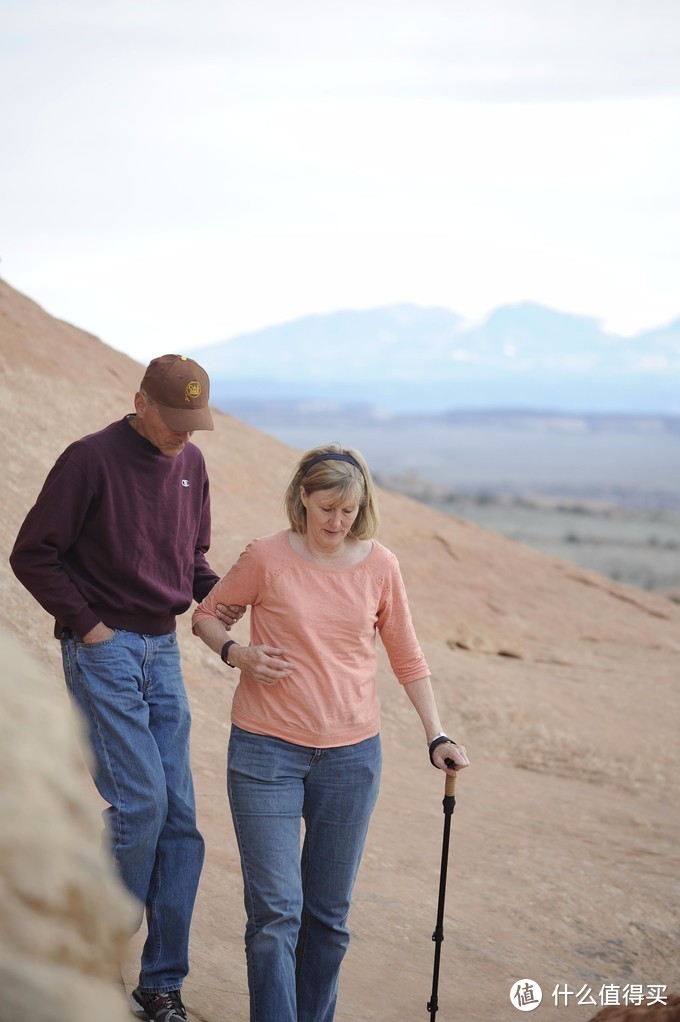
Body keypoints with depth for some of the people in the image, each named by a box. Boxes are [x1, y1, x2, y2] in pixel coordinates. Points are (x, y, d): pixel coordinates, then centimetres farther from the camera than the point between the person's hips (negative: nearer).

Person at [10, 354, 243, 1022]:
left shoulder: (190, 464, 9)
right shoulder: (91, 459, -11)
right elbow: (32, 554, -9)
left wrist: (215, 594, 0)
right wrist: (87, 624, -11)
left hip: (162, 650, 7)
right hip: (103, 649, -6)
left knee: (178, 816, 3)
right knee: (140, 802, -13)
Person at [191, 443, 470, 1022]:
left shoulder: (380, 565, 2)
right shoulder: (267, 559, -5)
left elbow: (407, 658, 10)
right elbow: (206, 615, 8)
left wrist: (437, 736, 3)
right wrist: (236, 653, -13)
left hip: (351, 755, 3)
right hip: (267, 751, -2)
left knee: (329, 913, 10)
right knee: (276, 912, -6)